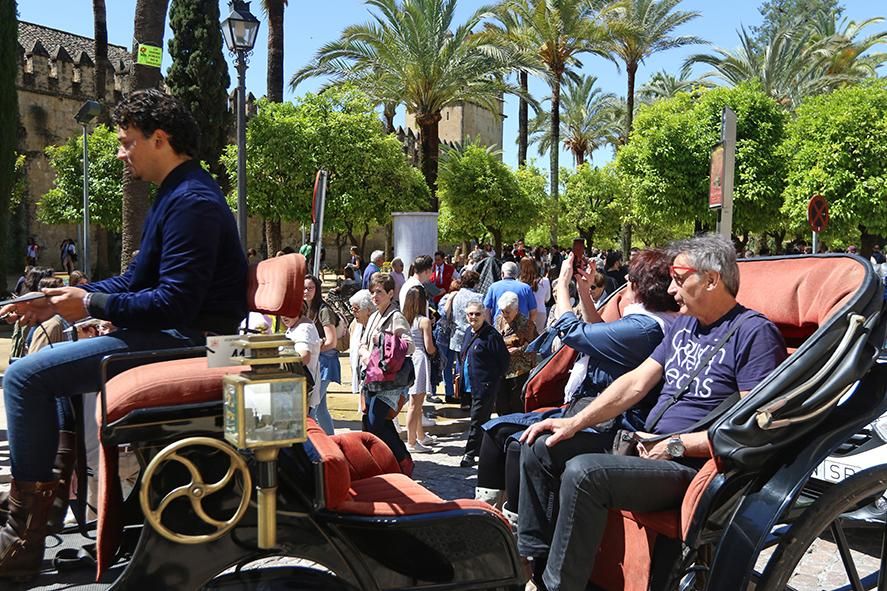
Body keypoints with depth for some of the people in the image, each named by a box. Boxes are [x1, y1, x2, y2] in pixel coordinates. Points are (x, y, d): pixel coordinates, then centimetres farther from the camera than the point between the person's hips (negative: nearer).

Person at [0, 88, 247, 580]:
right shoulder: (179, 194, 18)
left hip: (182, 340, -12)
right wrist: (59, 302, 11)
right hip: (173, 334, 12)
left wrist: (91, 305, -14)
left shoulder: (191, 202, -17)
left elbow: (174, 302, -24)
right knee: (46, 359, 24)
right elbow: (135, 281, 20)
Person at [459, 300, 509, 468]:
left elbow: (504, 359, -13)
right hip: (472, 386, 9)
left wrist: (495, 378, -7)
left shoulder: (491, 335, -14)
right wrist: (461, 375, 16)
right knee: (483, 420, 17)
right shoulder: (470, 334, 12)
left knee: (477, 421, -5)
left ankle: (470, 454, 0)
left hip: (485, 387, -9)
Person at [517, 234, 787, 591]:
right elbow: (636, 382, 13)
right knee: (542, 447, 3)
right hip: (646, 449, 9)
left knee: (583, 472, -31)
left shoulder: (754, 332, -12)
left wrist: (677, 444, -17)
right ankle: (531, 560, 11)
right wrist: (574, 423, 4)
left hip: (693, 466, -9)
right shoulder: (683, 324, 15)